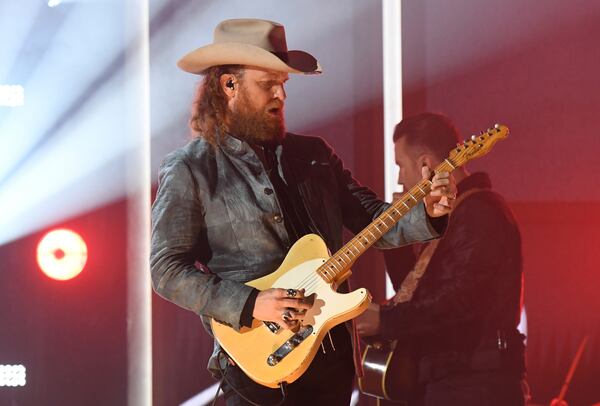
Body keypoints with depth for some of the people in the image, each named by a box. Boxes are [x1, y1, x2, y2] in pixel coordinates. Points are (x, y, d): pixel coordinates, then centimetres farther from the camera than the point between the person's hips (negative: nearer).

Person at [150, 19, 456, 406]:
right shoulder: (189, 171, -6)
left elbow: (372, 218, 10)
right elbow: (166, 269, -10)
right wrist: (251, 305, -19)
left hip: (332, 350, 5)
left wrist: (426, 213, -10)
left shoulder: (314, 154, 10)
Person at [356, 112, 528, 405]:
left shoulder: (480, 212, -15)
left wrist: (385, 320, -20)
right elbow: (417, 292, 20)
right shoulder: (451, 213, 18)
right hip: (442, 380, 10)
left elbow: (460, 300, -25)